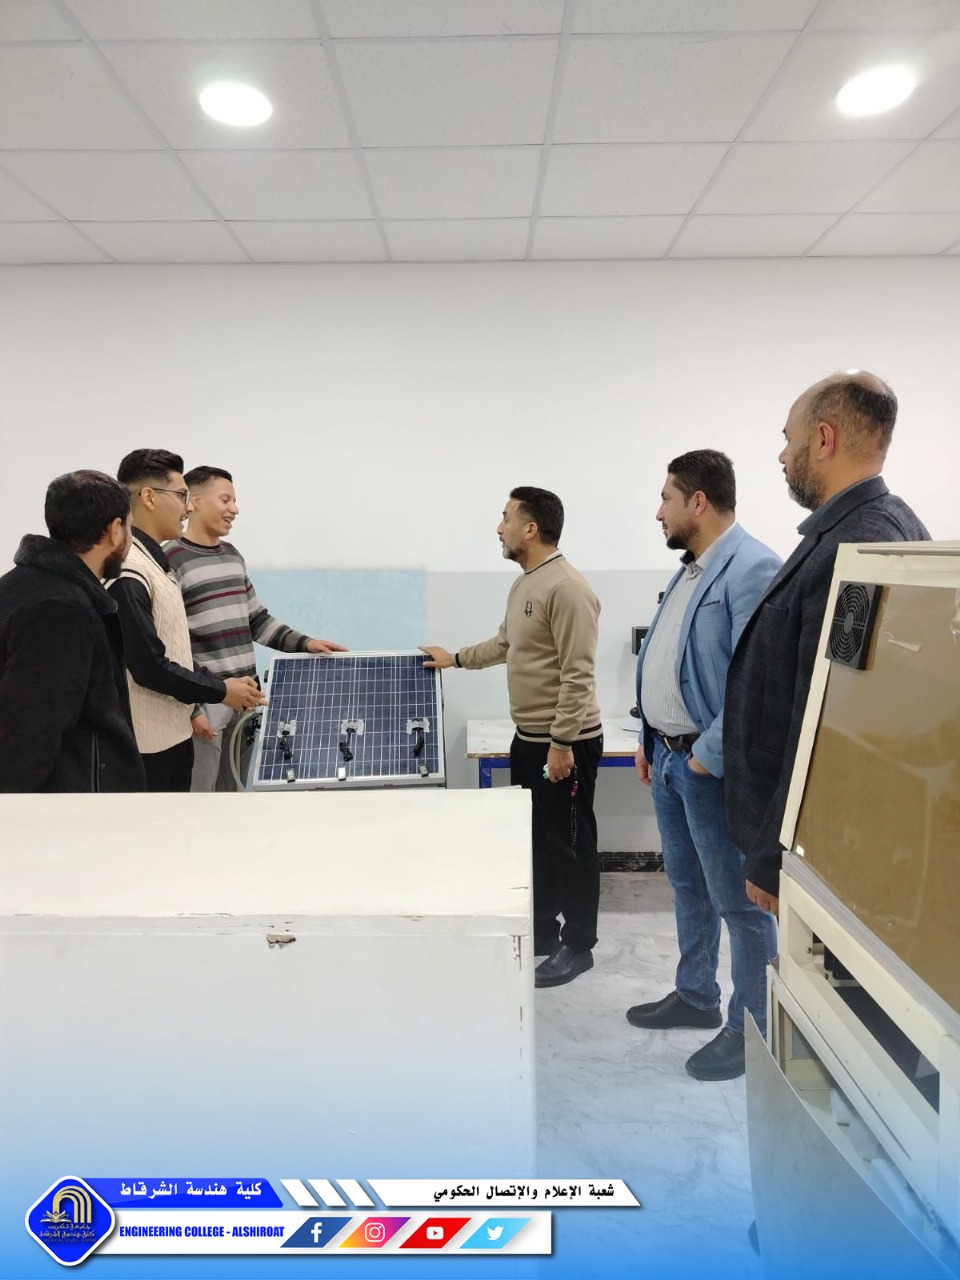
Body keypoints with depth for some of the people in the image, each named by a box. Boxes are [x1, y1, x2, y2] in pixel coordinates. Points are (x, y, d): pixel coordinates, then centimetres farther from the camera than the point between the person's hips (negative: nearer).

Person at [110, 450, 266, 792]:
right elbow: (149, 667, -22)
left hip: (174, 733, 9)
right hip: (146, 742, -9)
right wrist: (220, 691, -12)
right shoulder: (127, 571, -21)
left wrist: (192, 711, 18)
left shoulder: (155, 562, 11)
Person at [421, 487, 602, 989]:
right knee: (533, 839, 18)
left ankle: (577, 946, 18)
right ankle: (541, 931, 33)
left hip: (566, 742, -10)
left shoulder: (567, 588, -20)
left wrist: (561, 744, -23)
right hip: (528, 737, 10)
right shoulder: (523, 584, 12)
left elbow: (577, 674, -23)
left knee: (569, 844, 3)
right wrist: (457, 658, 25)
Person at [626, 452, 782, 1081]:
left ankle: (752, 1029, 19)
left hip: (711, 763, -10)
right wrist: (652, 739, 16)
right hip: (669, 755, 10)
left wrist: (709, 756, -20)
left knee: (739, 901, 4)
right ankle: (695, 996, 38)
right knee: (688, 885, 21)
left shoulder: (752, 569, -18)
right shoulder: (689, 569, 13)